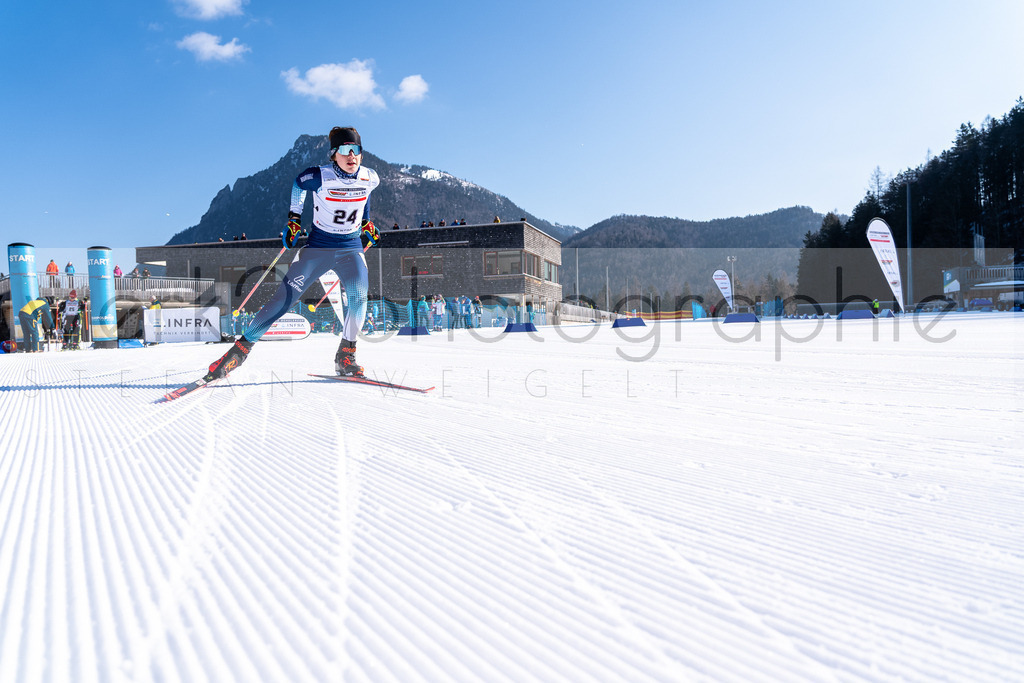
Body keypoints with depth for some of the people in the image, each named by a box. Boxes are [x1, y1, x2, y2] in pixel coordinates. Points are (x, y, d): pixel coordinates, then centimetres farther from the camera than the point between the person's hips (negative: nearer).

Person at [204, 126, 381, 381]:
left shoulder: (370, 178, -7)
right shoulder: (321, 176, -16)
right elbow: (299, 182, 7)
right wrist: (294, 217, 8)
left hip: (352, 248, 2)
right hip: (318, 247, -2)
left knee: (358, 295, -25)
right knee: (284, 297, -7)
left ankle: (345, 355, -10)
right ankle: (241, 348, 5)